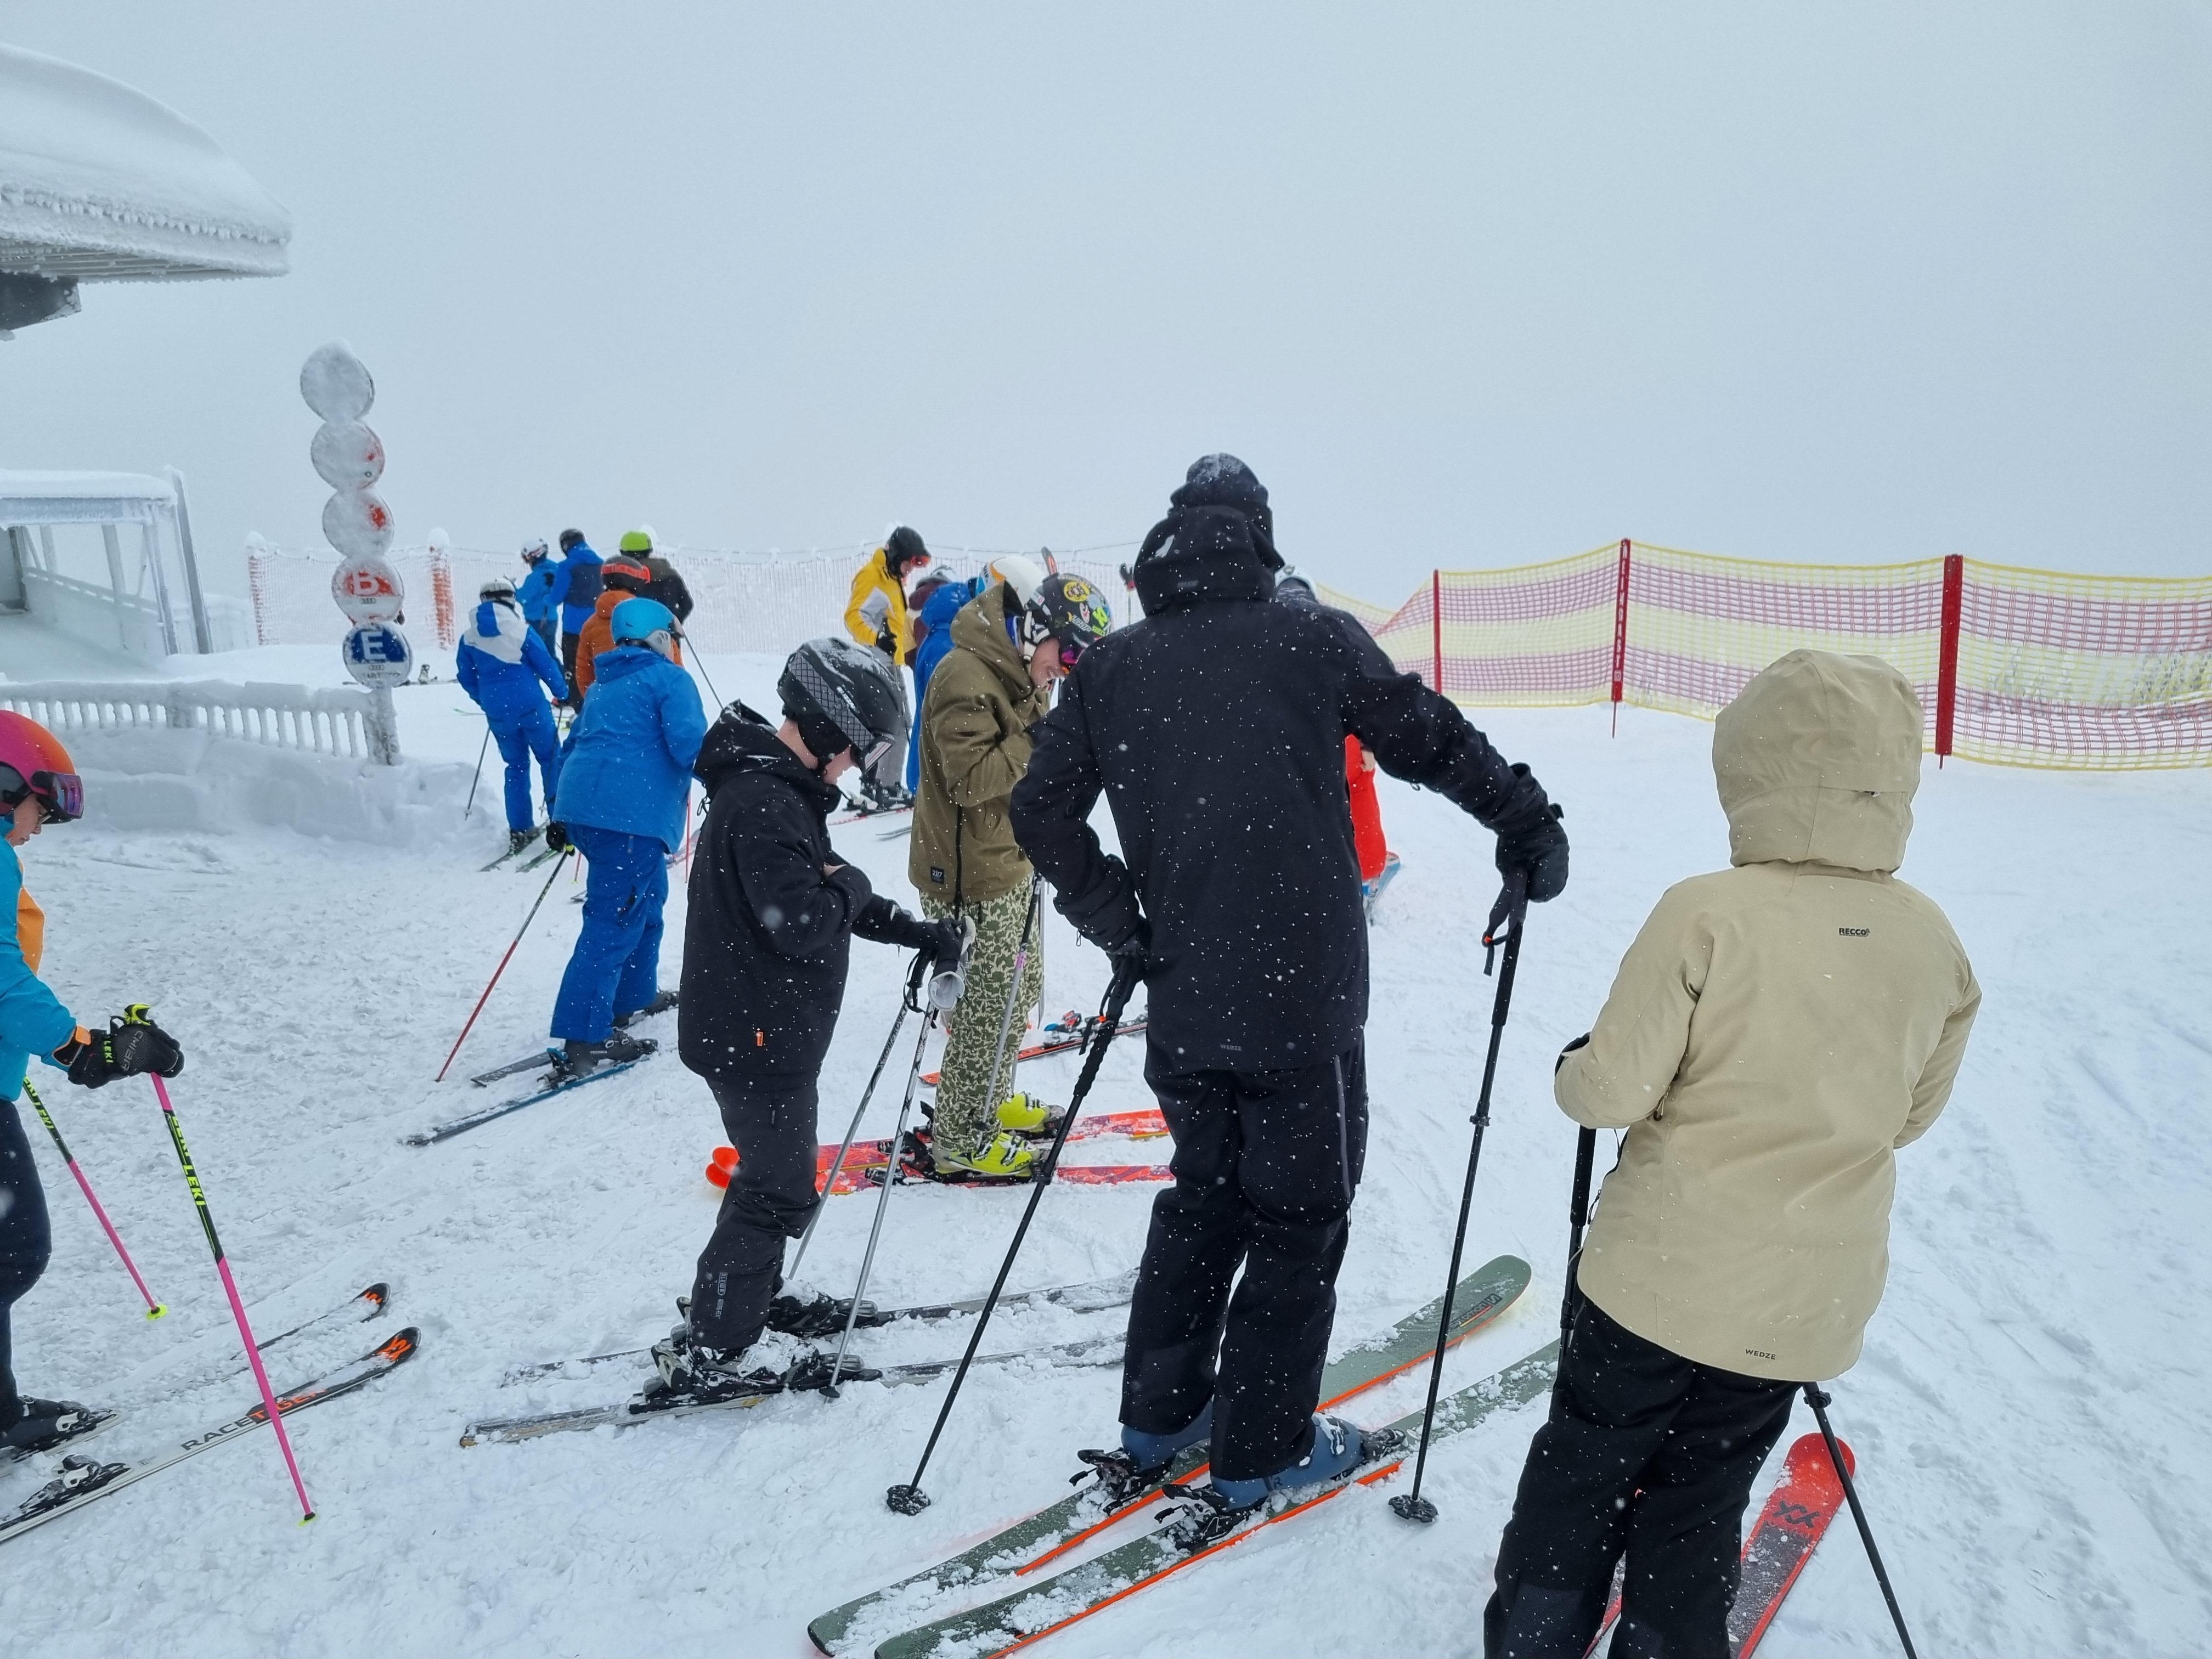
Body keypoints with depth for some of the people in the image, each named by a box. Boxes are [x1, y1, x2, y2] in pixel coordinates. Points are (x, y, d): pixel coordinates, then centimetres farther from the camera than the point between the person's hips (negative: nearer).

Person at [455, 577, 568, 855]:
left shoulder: (469, 636, 4)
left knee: (516, 766, 14)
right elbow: (545, 663, -5)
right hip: (530, 705, -4)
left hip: (497, 711, 4)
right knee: (551, 759, 9)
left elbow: (465, 677, 11)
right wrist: (562, 691, 11)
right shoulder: (520, 629, -7)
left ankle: (520, 831, 13)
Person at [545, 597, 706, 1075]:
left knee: (647, 897, 25)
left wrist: (560, 816, 30)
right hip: (631, 815, -9)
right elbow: (690, 743, -13)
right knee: (614, 920, -8)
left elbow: (573, 745, 27)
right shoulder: (669, 678, 1)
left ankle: (634, 996, 32)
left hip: (581, 809, 9)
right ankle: (585, 1039, -9)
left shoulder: (604, 685, 25)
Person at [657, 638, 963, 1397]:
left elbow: (824, 897, 16)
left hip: (768, 1027, 10)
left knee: (776, 1169, 24)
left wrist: (916, 931, 8)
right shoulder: (763, 803, -26)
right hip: (754, 1035, -10)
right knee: (781, 1189, 2)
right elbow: (802, 924, -31)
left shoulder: (781, 786, 9)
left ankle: (754, 1296, 42)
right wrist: (851, 884, -10)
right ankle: (713, 1347, 17)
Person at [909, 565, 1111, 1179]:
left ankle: (986, 1102, 39)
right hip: (972, 877, -10)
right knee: (993, 1007, -1)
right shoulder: (967, 677, -22)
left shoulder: (1018, 673, 9)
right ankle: (958, 1142, 15)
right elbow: (970, 780, -27)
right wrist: (1034, 735, -25)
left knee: (1022, 989, 21)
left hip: (1009, 864, 10)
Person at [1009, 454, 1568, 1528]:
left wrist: (1122, 926, 10)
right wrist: (1530, 827, 12)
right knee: (1297, 1220, 12)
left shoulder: (1110, 668, 3)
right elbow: (1431, 739, -1)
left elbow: (1041, 811, 2)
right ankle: (1259, 1456, 24)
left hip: (1181, 1009, 4)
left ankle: (1155, 1420, 33)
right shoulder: (1311, 642, -7)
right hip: (1301, 1005, -4)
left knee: (1203, 1198, 23)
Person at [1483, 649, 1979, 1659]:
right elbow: (1908, 1116, 9)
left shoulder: (1705, 913, -21)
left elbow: (1615, 1090, -19)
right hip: (1811, 1303, 4)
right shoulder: (1933, 944, -4)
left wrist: (1575, 1072, 2)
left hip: (1665, 1274, -3)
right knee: (1698, 1503, 20)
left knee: (1584, 1469, 17)